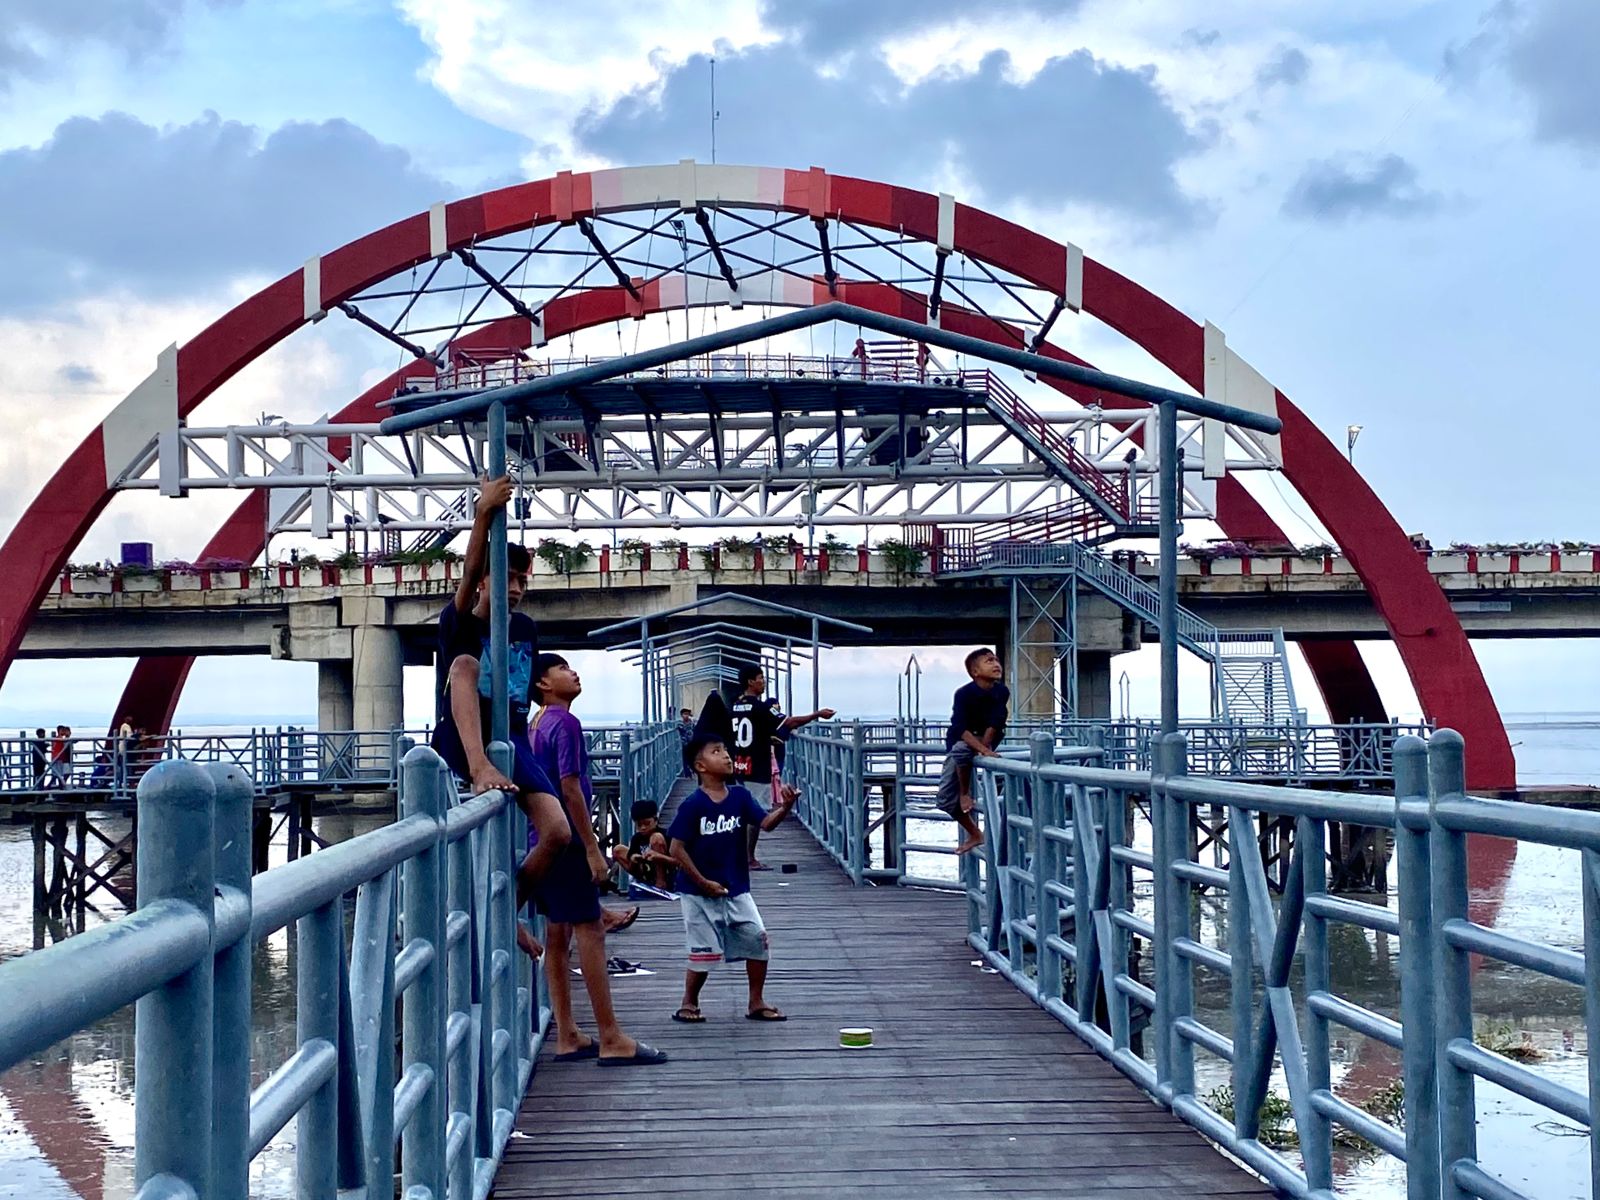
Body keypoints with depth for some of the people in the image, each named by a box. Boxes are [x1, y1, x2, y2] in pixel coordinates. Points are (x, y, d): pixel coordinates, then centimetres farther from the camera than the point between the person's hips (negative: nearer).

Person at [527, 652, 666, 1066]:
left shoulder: (535, 725, 15)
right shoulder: (565, 723, -13)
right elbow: (570, 788, -19)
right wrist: (592, 849, -17)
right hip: (567, 842, -10)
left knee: (558, 936, 10)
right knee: (589, 933, -8)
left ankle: (567, 1037, 14)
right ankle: (611, 1040, -7)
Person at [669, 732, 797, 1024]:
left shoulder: (740, 795, -1)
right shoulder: (693, 804, -15)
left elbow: (766, 822, -10)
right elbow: (677, 849, -14)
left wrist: (785, 807, -30)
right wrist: (704, 883, -14)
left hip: (736, 889, 5)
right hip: (699, 892, -5)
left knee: (757, 938, -1)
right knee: (705, 952, 0)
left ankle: (756, 1003, 14)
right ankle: (689, 1004, 23)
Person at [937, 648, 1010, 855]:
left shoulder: (1001, 692, -15)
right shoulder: (964, 694, -23)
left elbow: (995, 723, -15)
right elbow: (960, 728, -30)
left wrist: (984, 746, -29)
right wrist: (983, 750, -42)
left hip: (986, 740, 0)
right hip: (958, 742, 1)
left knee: (961, 749, -37)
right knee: (945, 799, -7)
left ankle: (965, 793, -15)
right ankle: (975, 835, 8)